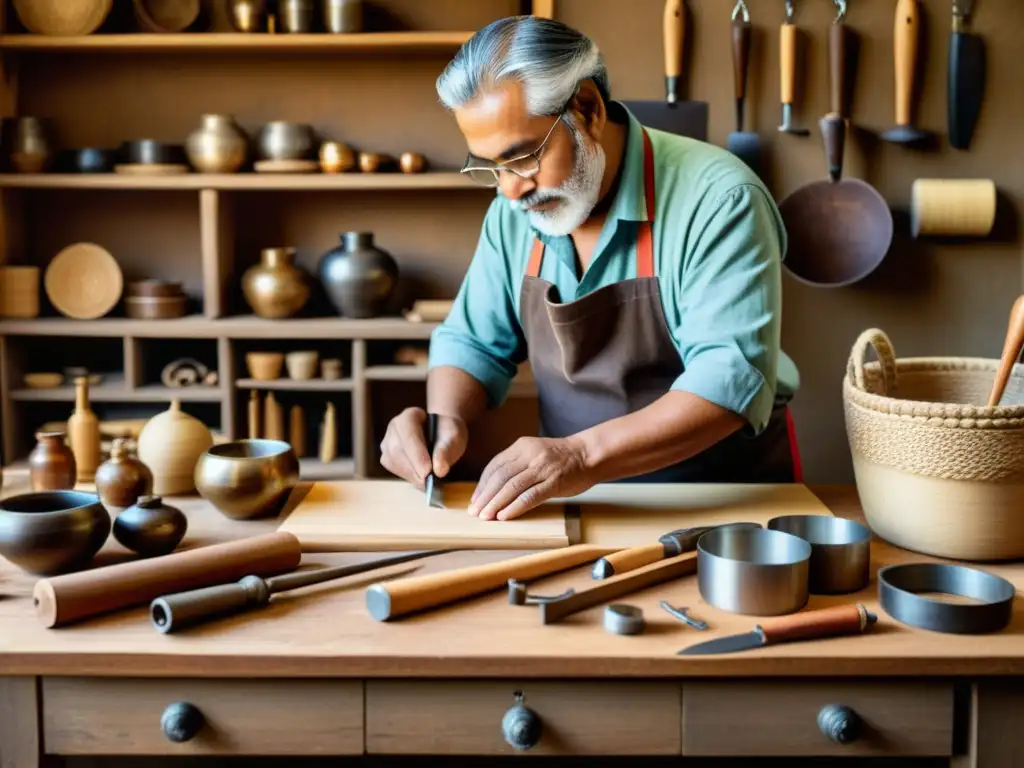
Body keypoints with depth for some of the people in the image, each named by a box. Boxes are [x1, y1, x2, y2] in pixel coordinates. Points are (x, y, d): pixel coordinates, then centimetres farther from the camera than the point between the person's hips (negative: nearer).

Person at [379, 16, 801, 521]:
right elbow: (474, 342, 9)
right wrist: (446, 418, -12)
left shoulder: (718, 200, -17)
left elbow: (731, 378, -25)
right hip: (577, 506, 3)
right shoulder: (514, 213, 1)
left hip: (725, 504, -3)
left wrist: (584, 455, -36)